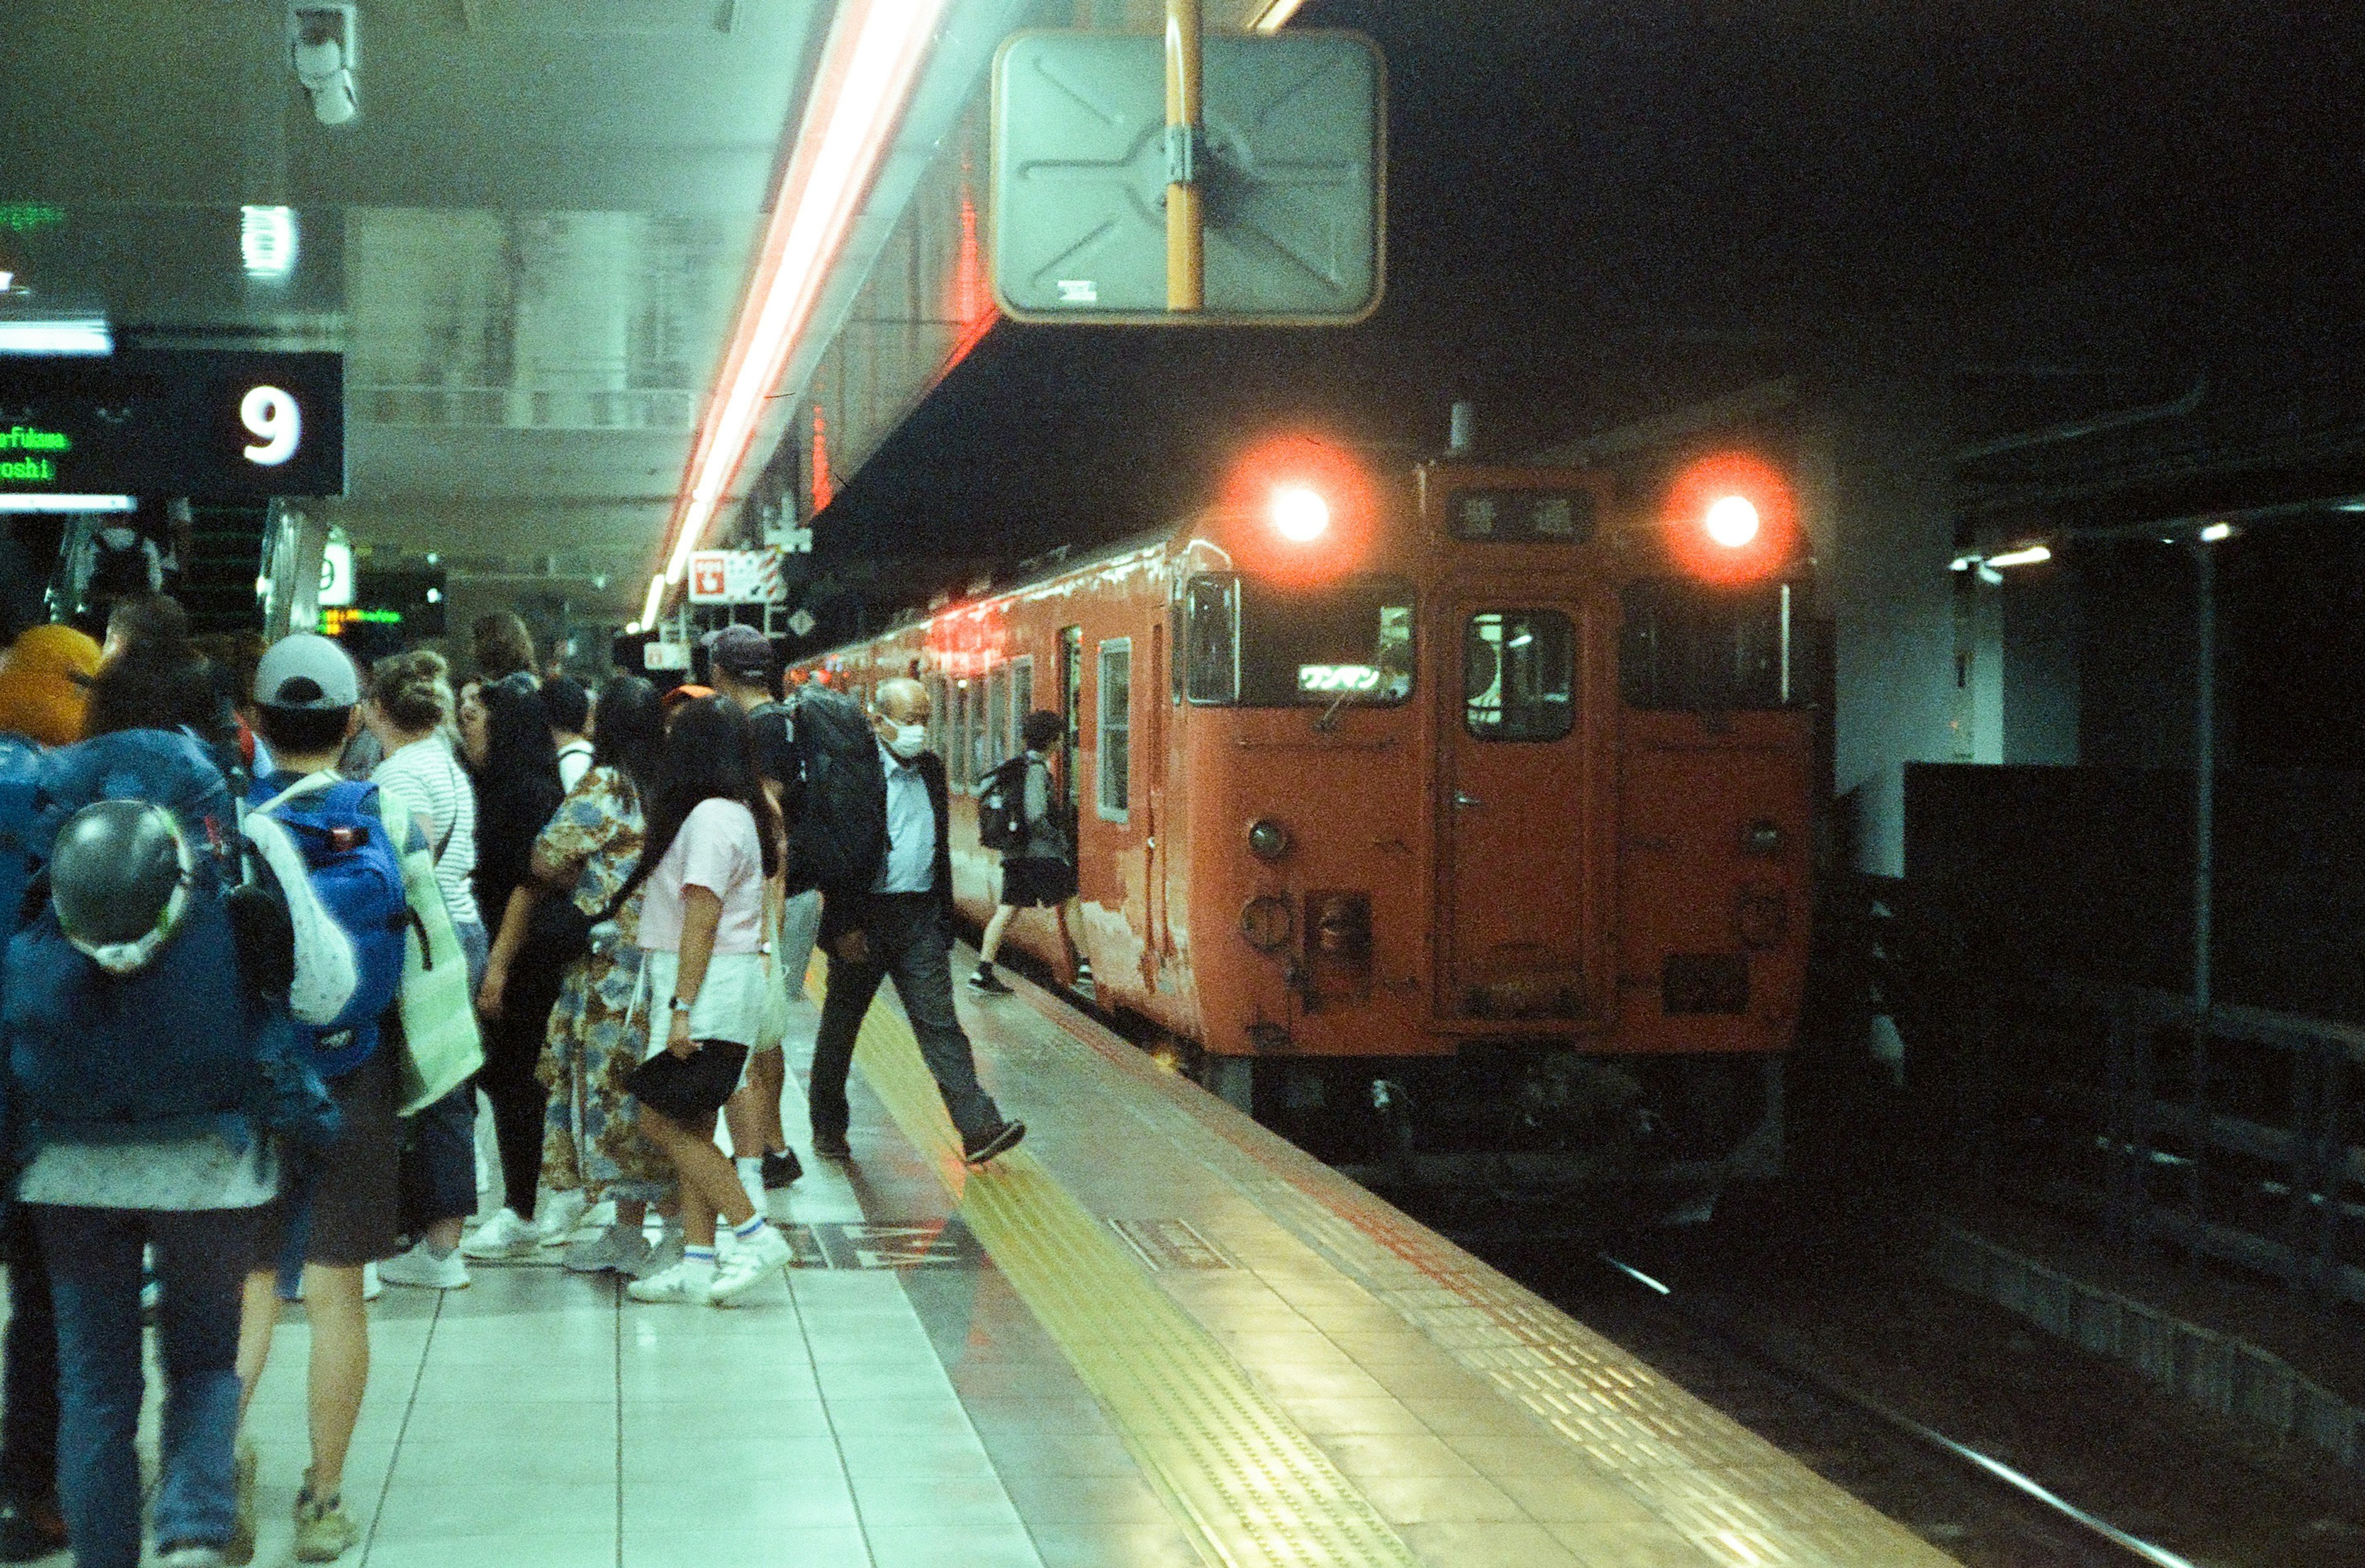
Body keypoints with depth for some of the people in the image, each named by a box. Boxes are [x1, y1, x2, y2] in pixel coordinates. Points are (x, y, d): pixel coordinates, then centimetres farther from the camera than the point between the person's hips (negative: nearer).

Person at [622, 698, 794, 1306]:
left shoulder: (711, 817, -14)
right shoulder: (735, 812, 16)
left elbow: (702, 919, -19)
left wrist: (682, 1006, -21)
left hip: (707, 986, -10)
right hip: (718, 986, 10)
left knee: (663, 1122, -8)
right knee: (690, 1128, 8)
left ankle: (757, 1238, -8)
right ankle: (696, 1266, 8)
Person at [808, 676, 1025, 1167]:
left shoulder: (931, 768, 10)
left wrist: (943, 916, 14)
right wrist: (844, 927, -16)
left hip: (919, 918, 5)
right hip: (864, 918, -4)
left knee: (939, 1023, -2)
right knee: (840, 1025, 10)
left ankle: (978, 1128, -9)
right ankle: (828, 1128, 24)